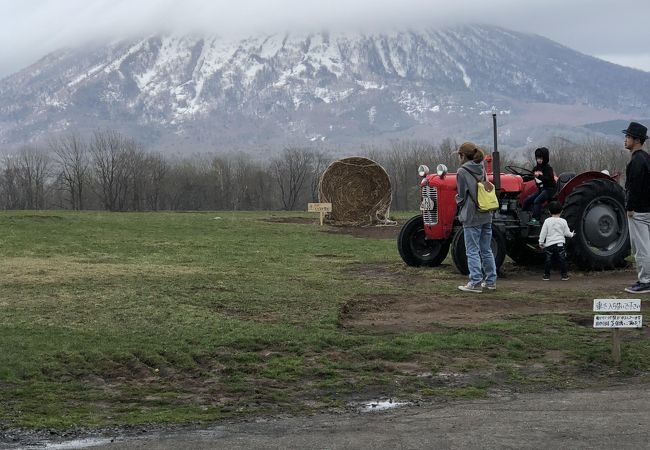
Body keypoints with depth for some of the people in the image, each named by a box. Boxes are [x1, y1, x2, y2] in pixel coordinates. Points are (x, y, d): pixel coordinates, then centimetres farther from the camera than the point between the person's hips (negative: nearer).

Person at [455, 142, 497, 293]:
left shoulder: (462, 171, -11)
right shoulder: (482, 169, 10)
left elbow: (462, 195, -10)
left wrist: (458, 200, 10)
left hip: (471, 217, -7)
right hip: (486, 216, 7)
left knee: (473, 251, -2)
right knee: (486, 250, 14)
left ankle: (475, 283, -3)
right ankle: (490, 281, 18)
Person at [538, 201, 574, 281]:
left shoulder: (547, 221, -3)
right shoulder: (563, 221, -2)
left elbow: (543, 233, -2)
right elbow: (567, 233, 4)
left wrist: (541, 242, 7)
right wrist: (572, 234, 26)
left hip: (549, 244, 0)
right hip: (560, 244, 0)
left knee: (548, 260, 7)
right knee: (562, 260, 5)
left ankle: (546, 275, 9)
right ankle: (564, 275, 6)